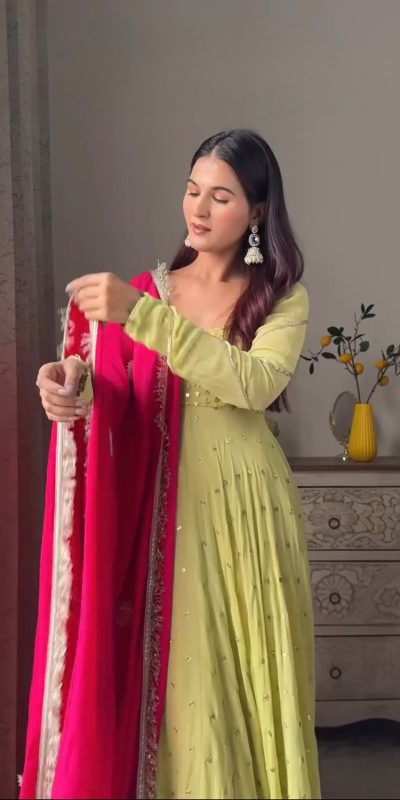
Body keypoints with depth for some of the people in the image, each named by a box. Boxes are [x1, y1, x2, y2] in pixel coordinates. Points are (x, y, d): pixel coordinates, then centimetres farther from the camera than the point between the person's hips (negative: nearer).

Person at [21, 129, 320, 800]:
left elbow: (256, 384, -18)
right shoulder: (148, 289, 8)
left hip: (245, 505, -1)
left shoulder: (282, 299, 2)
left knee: (250, 679, 4)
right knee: (177, 677, 2)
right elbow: (115, 401, -1)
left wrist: (142, 316, -25)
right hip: (163, 506, 1)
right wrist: (74, 380, -25)